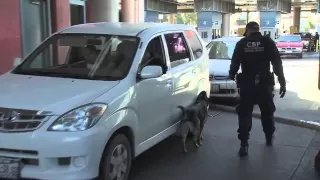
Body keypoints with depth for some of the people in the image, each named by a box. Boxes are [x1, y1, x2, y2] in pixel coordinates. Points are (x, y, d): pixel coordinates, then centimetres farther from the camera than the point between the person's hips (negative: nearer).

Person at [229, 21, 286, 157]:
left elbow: (234, 63, 5)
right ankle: (269, 138, 34)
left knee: (244, 114, 5)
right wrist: (282, 82, 0)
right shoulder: (268, 42, -1)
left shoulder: (241, 43, 0)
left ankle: (244, 144, -1)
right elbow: (277, 64, -4)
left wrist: (232, 76, 24)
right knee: (267, 112, 20)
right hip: (264, 84, 1)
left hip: (246, 84, -1)